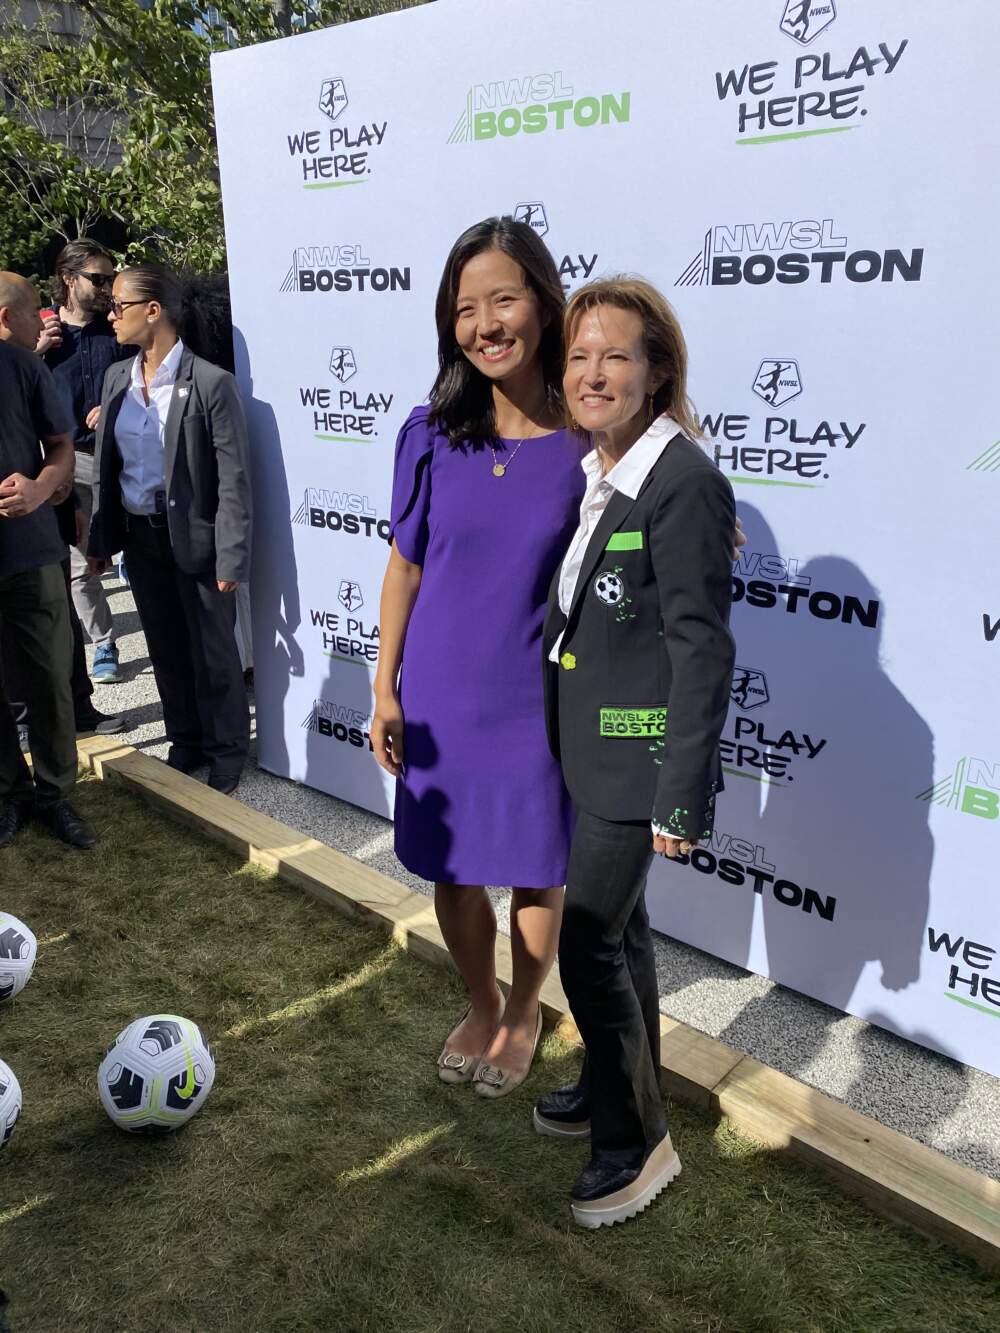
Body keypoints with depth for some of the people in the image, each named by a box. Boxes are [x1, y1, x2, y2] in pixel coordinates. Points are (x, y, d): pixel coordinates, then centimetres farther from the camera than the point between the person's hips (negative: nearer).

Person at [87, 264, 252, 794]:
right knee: (165, 648, 17)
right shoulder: (117, 378, 5)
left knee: (211, 650, 7)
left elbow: (233, 477, -16)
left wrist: (231, 557, -18)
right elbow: (105, 465, 10)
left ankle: (227, 750, 26)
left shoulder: (211, 383, -15)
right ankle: (185, 741, 35)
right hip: (140, 536, 6)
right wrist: (100, 538, 8)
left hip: (195, 536, -6)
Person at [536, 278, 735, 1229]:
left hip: (636, 758, -8)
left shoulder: (683, 483, -20)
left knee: (587, 943, -1)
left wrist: (682, 795, -21)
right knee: (619, 927, 21)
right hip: (588, 746, 8)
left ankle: (636, 1140, 21)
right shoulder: (591, 472, 6)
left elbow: (701, 648, -21)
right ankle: (616, 1088, 41)